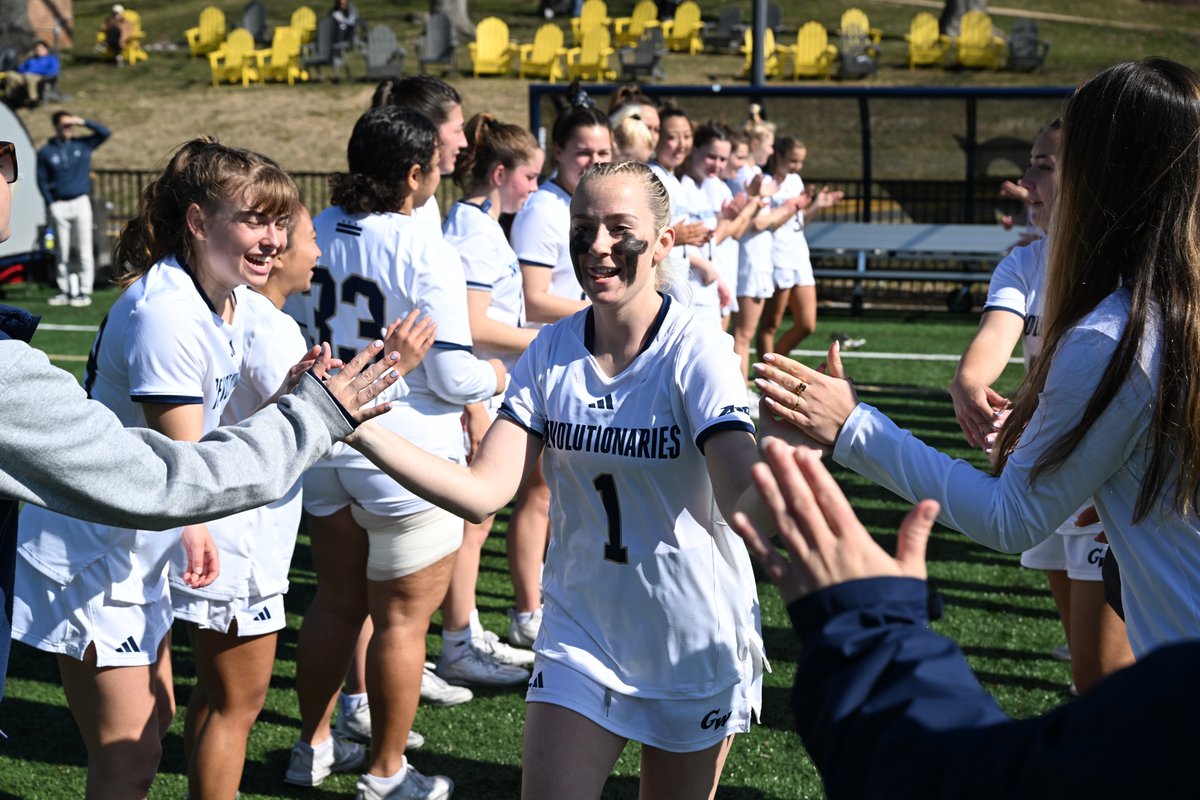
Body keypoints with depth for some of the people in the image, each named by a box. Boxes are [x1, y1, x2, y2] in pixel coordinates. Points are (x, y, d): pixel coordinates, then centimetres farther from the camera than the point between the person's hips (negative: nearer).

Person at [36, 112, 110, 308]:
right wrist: (51, 203, -3)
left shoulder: (83, 144, 6)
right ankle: (64, 292, 11)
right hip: (59, 205, 0)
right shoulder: (46, 152, 3)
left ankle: (85, 292, -3)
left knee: (84, 250, -4)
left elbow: (105, 133, 1)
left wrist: (83, 122, -8)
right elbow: (42, 180, 5)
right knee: (62, 252, 5)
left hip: (81, 202, 0)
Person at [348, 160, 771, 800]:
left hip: (696, 648, -2)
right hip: (581, 633, 3)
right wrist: (360, 429, -26)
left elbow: (744, 499, -31)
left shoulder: (696, 352, -17)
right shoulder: (552, 351, -5)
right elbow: (483, 491, -14)